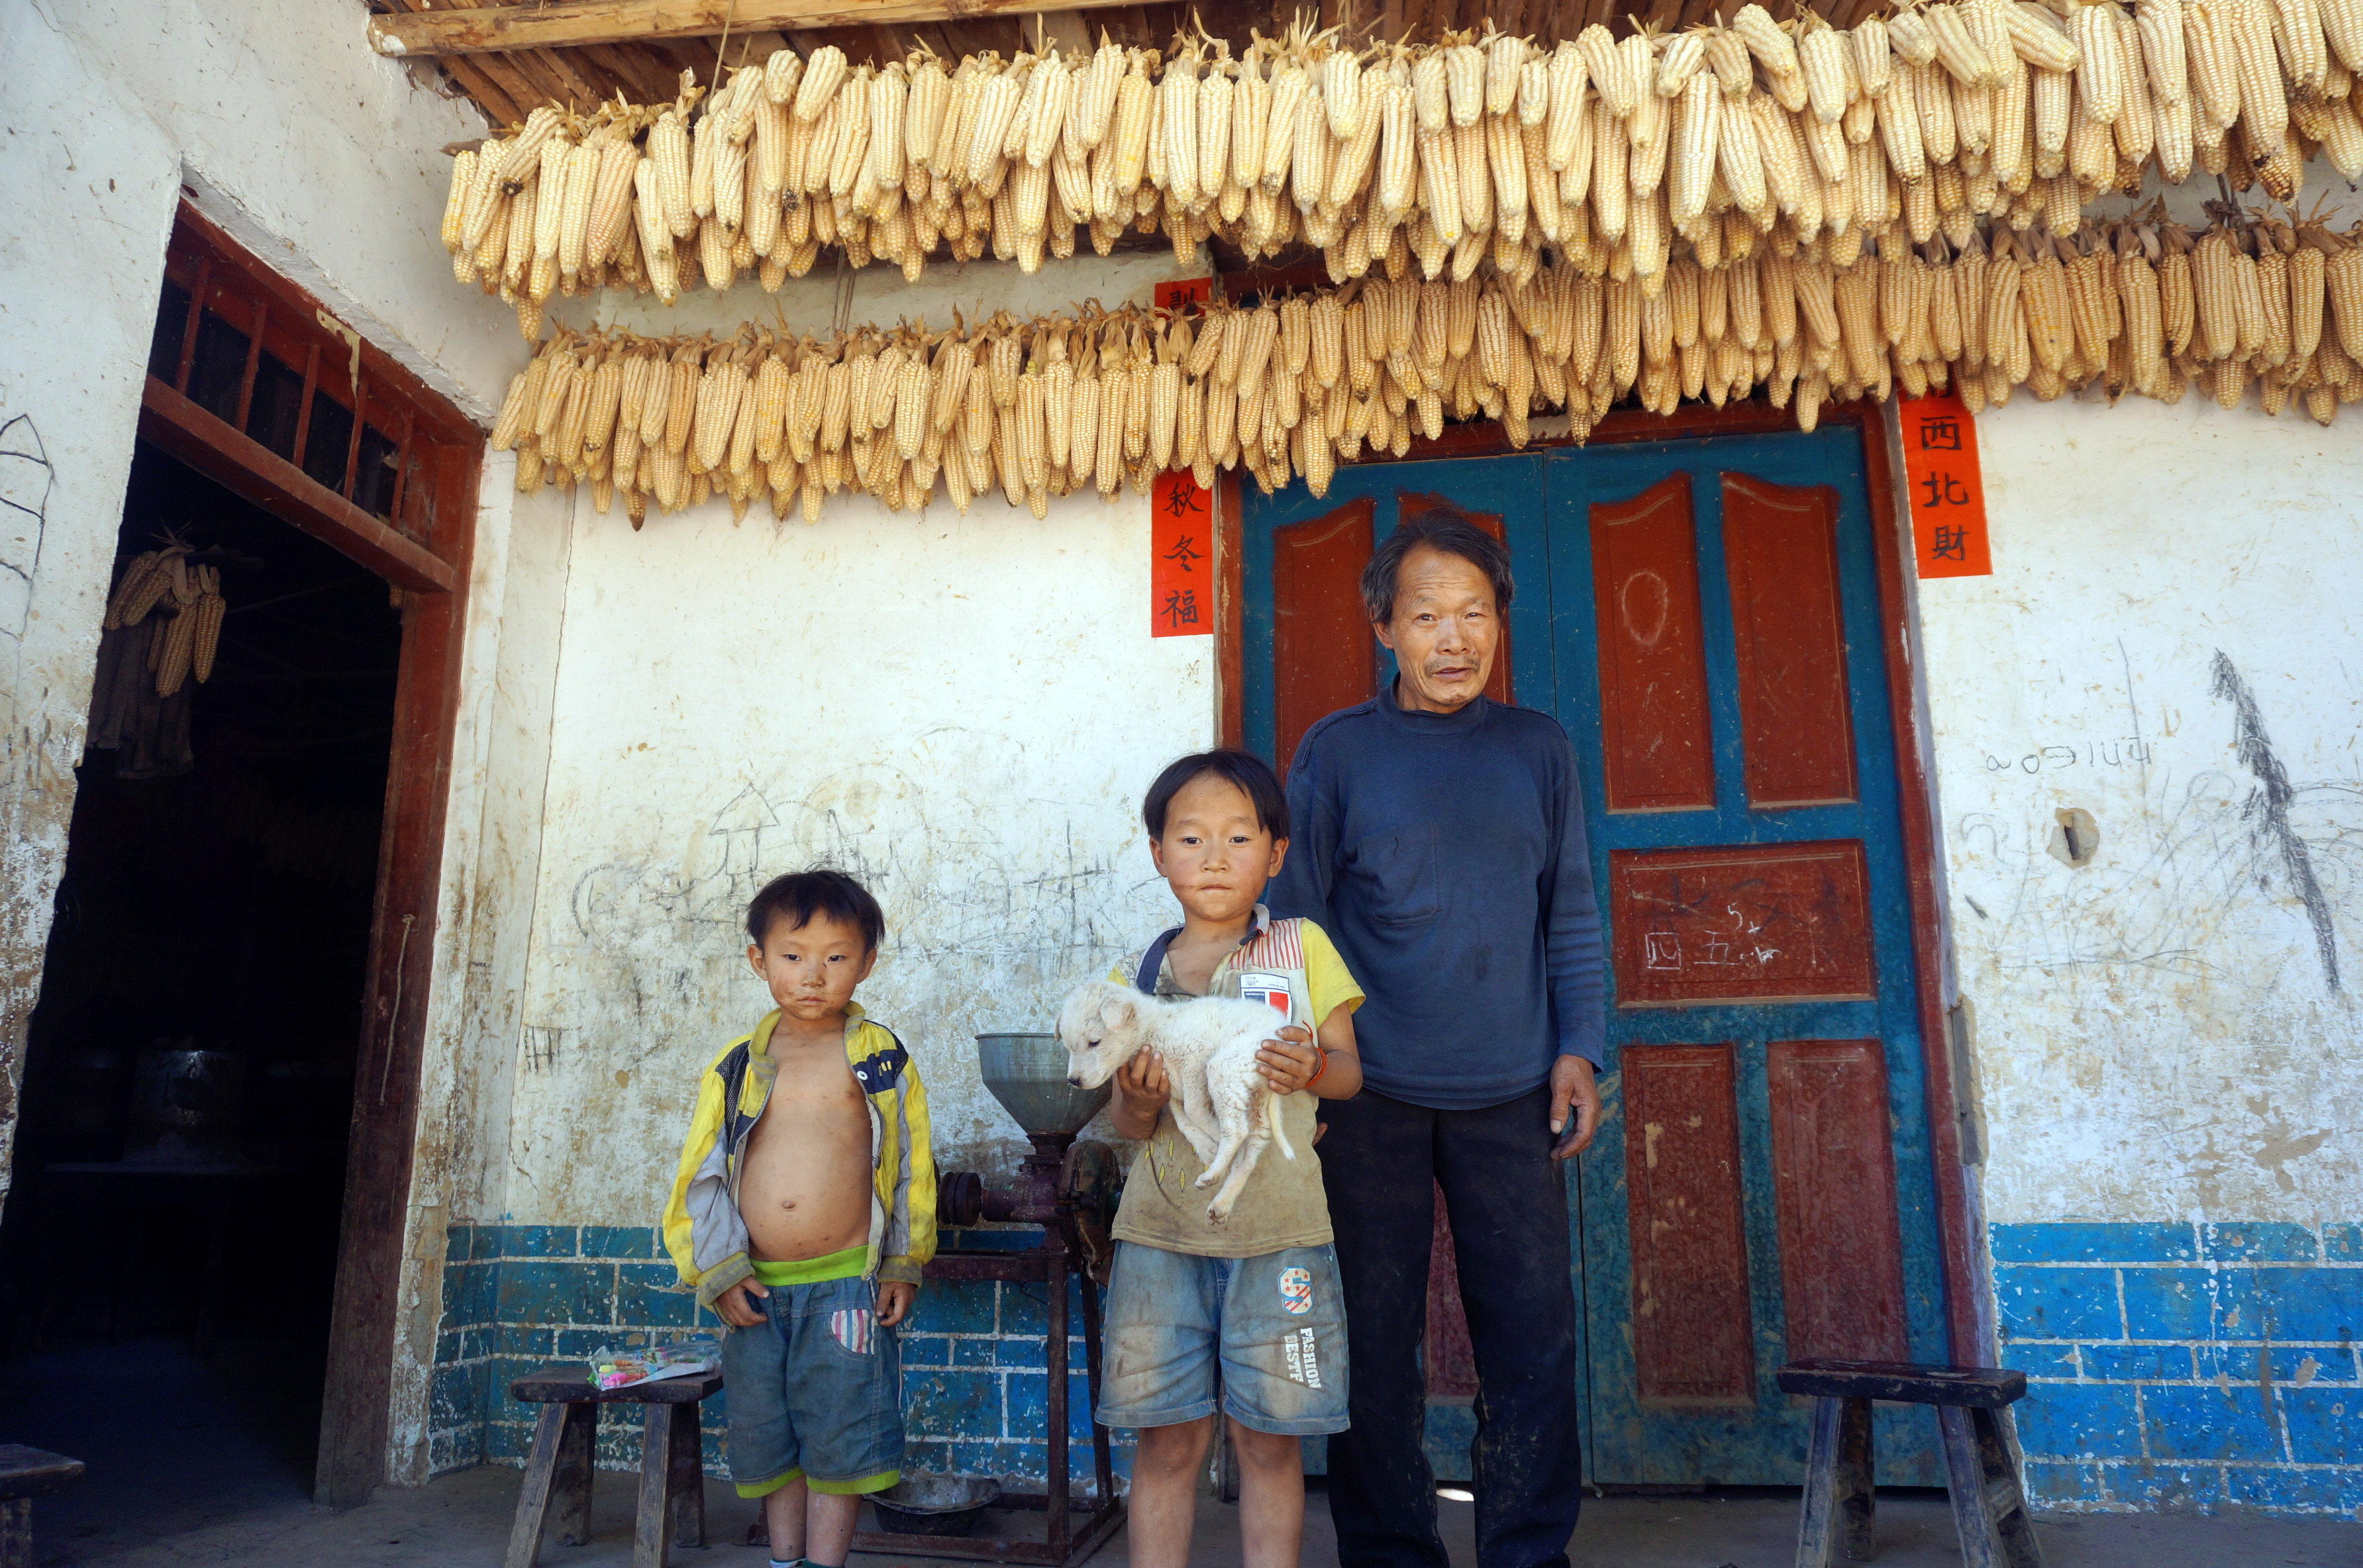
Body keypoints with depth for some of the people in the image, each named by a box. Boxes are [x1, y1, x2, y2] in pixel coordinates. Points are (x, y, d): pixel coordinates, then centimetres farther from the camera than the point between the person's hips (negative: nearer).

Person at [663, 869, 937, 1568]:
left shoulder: (882, 1060, 0)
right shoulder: (736, 1067, 5)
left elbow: (911, 1167, 4)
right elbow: (701, 1173, 5)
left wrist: (903, 1263, 2)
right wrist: (720, 1271, -3)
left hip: (845, 1282, -3)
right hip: (756, 1289, 3)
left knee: (838, 1442, 0)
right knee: (768, 1444, 13)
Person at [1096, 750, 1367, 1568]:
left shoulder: (1302, 948, 4)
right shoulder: (1138, 975, 7)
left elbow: (1348, 1069, 5)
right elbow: (1126, 1121, 9)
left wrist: (1311, 1070, -17)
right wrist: (1137, 1105, -14)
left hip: (1277, 1227, -1)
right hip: (1162, 1229, 1)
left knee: (1270, 1438, 6)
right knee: (1166, 1440, 6)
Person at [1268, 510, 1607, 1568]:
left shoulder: (1539, 748, 8)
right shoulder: (1335, 752, 2)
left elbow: (1572, 917, 11)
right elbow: (1296, 921, 2)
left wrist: (1577, 1051, 2)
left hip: (1510, 1093, 2)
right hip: (1371, 1093, -2)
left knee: (1534, 1336, 5)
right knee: (1375, 1340, 6)